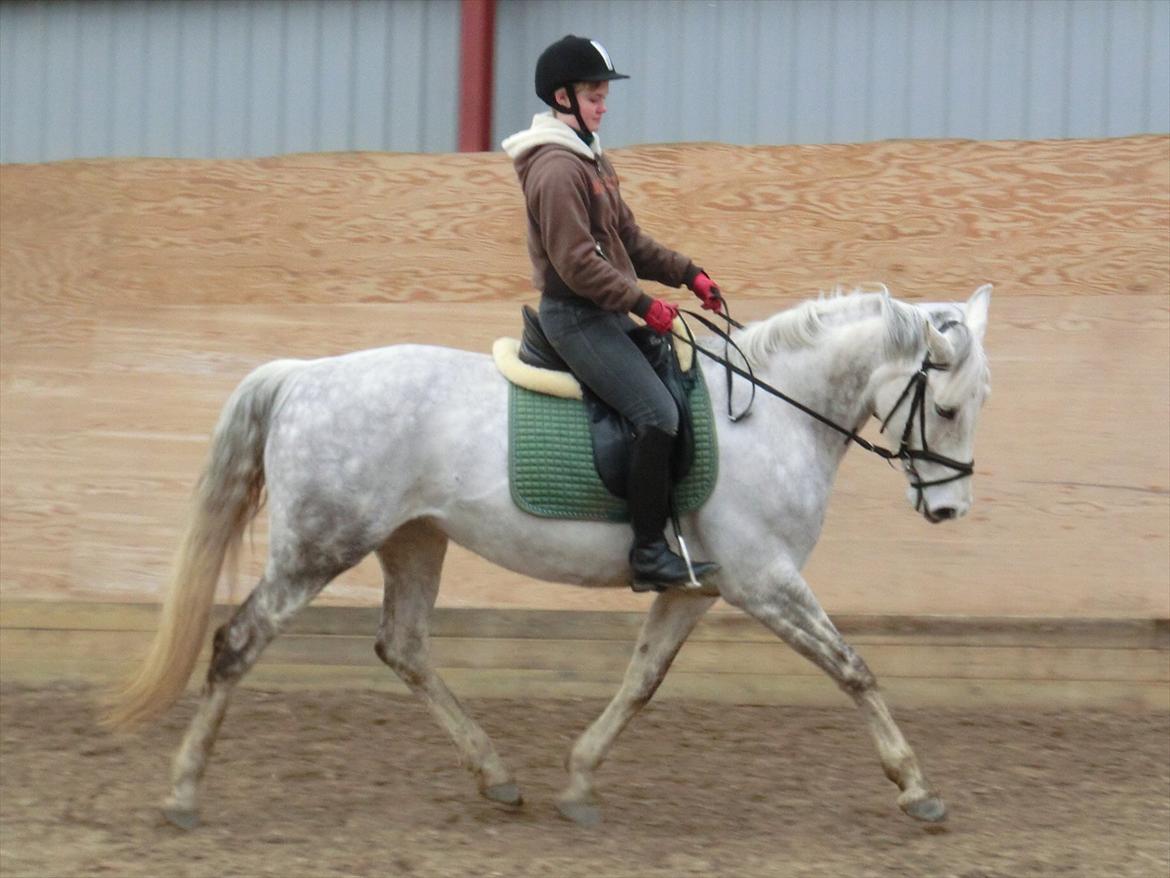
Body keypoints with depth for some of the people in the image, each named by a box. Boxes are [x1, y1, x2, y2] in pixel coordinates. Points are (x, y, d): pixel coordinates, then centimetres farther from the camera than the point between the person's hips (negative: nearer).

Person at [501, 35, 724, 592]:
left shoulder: (588, 159, 16)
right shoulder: (557, 168, -16)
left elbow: (628, 239, 21)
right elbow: (576, 261, -21)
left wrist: (688, 275, 11)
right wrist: (642, 304, -21)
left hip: (606, 313, 10)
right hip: (577, 316, -10)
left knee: (678, 392, 11)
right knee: (657, 414, -20)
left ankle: (665, 532, 18)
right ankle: (649, 553, -18)